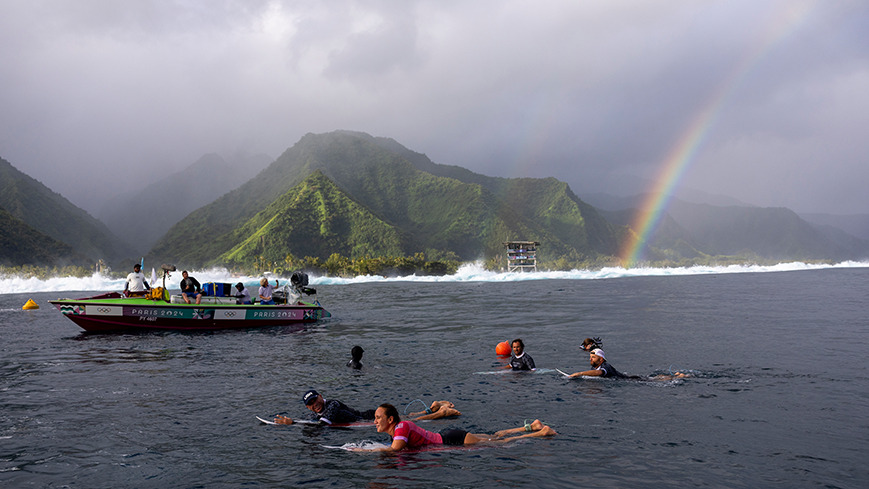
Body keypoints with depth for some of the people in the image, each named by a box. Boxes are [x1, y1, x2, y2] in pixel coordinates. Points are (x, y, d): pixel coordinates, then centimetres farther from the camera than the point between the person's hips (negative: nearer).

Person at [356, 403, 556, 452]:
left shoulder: (402, 427, -25)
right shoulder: (396, 428, 1)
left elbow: (395, 449, -37)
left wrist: (363, 450, -29)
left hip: (454, 440, -7)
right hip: (445, 436, 7)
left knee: (500, 442, 3)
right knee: (494, 436, 20)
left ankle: (542, 432, 11)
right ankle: (531, 426, 31)